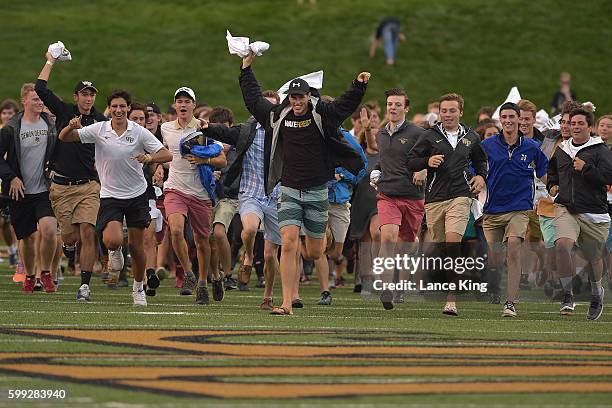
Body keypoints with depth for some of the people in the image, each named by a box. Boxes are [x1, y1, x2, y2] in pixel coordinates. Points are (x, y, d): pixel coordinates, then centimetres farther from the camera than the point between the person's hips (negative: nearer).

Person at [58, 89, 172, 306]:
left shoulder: (139, 132, -7)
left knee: (136, 246, 4)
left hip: (137, 194, 0)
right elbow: (64, 138, -4)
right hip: (110, 195, 0)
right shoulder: (98, 130, -5)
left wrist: (149, 157, -30)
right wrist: (71, 127, -27)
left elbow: (166, 155, -9)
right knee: (112, 241, -21)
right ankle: (116, 253, 18)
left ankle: (138, 287, 26)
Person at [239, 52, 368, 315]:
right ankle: (287, 304, -17)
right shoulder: (278, 116, 3)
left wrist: (359, 85, -17)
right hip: (289, 192, 0)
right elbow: (254, 99, 15)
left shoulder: (322, 115, -2)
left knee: (315, 253, 7)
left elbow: (347, 104, 1)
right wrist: (246, 68, 17)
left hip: (317, 193, 0)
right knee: (288, 245, -15)